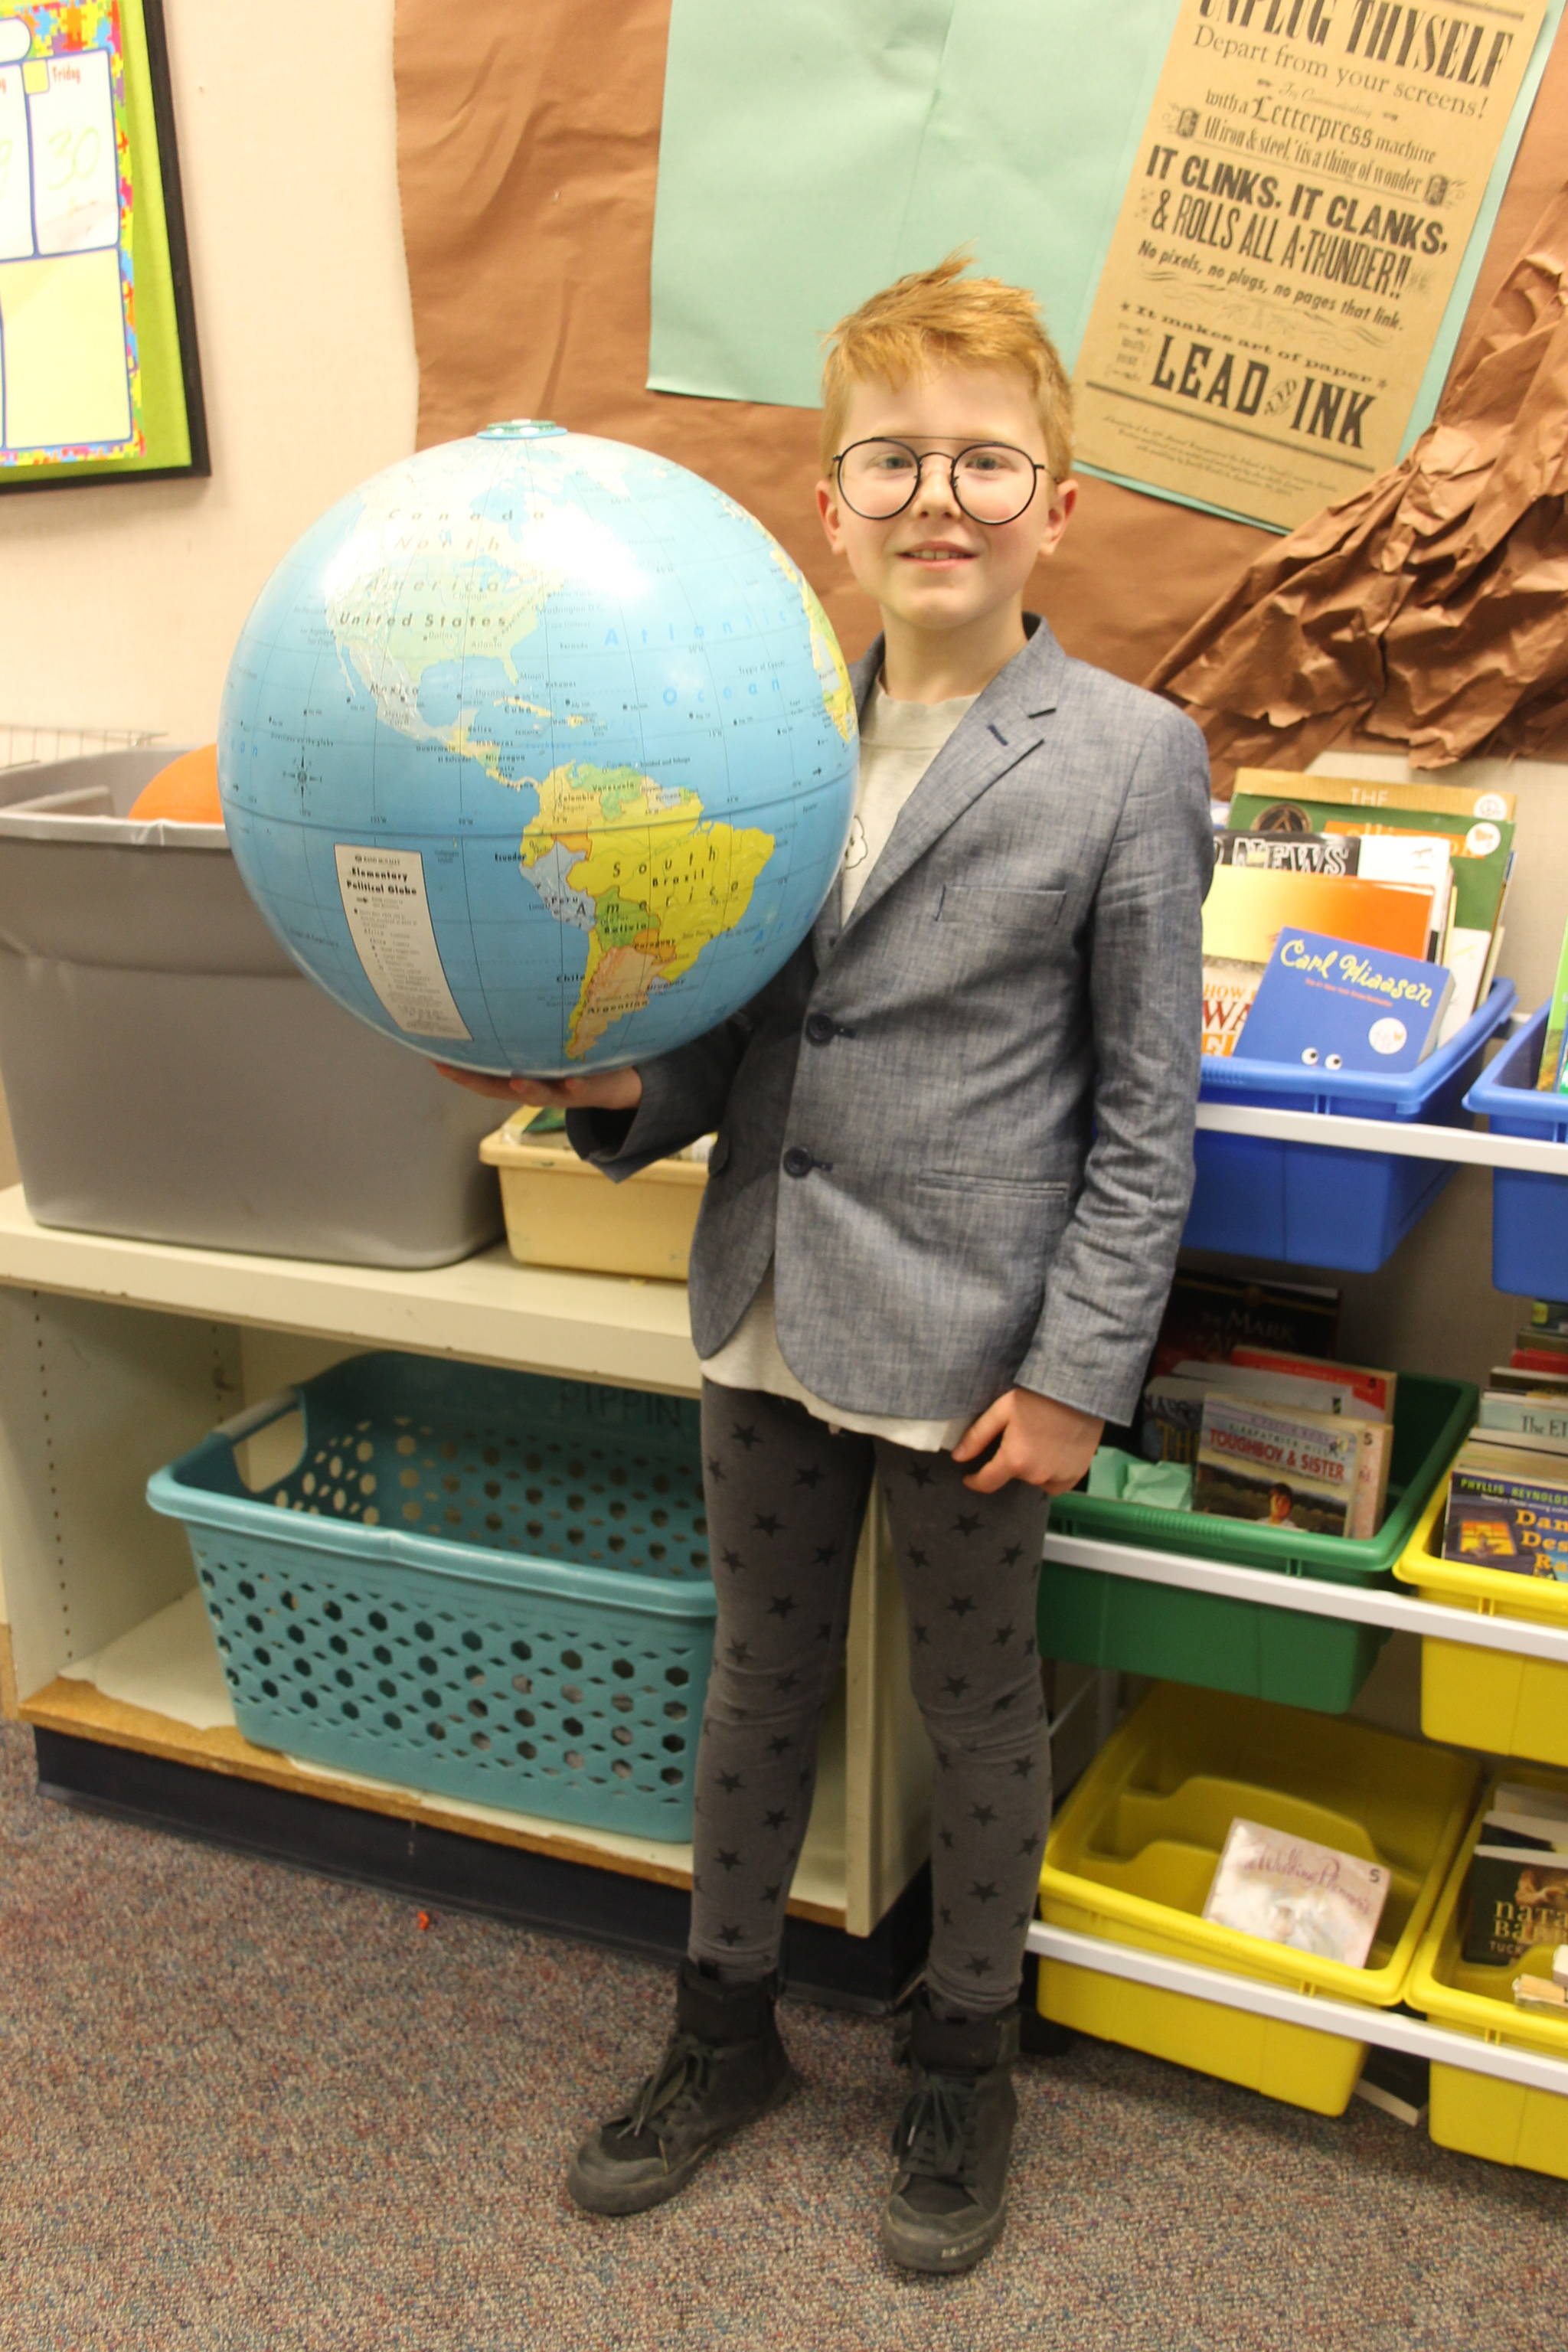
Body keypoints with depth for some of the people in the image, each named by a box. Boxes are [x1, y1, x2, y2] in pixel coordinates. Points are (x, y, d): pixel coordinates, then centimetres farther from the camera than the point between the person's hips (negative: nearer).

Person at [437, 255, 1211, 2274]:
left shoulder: (1128, 759, -10)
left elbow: (1146, 1109, -9)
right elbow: (725, 1035, 7)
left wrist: (1080, 1368, -11)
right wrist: (615, 1087, -14)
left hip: (969, 1347, -4)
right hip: (770, 1321, 4)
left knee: (975, 1715, 15)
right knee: (758, 1683, 20)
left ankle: (964, 2064, 40)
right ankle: (726, 2027, 43)